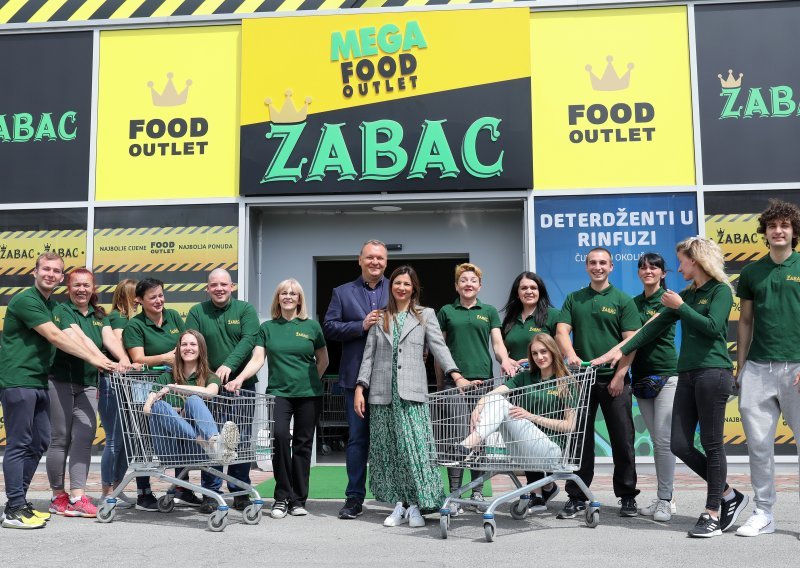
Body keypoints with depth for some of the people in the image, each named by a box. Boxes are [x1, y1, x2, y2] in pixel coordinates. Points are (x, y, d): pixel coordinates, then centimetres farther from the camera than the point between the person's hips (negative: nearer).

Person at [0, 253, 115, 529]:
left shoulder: (53, 305, 16)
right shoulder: (25, 300, -12)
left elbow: (71, 337, 12)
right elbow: (54, 336, -19)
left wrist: (101, 357, -2)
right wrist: (93, 358, -19)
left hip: (38, 383, 9)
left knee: (39, 443, 11)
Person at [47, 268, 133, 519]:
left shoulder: (99, 315, 12)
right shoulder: (61, 311, -6)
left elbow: (109, 338, -6)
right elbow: (79, 339, -22)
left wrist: (124, 359, -26)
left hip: (87, 383, 5)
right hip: (60, 382, -5)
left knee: (84, 438, -3)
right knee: (60, 439, 2)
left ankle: (77, 497, -3)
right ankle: (58, 496, 13)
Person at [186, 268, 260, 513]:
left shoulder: (245, 310, 4)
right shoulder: (197, 312, 7)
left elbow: (249, 340, -10)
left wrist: (229, 365, -23)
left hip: (240, 383, 0)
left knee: (241, 438, 3)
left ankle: (240, 493, 14)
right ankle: (210, 493, 10)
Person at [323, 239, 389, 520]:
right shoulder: (343, 293, 10)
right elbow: (329, 328, 1)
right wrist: (362, 325, -10)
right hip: (357, 376, 0)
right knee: (357, 438, 3)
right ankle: (354, 498, 10)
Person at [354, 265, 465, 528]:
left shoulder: (426, 315, 10)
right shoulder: (380, 318, 14)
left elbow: (438, 347, -1)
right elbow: (369, 355, 12)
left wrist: (455, 374, -16)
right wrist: (360, 388, 2)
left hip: (411, 392, -2)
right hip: (383, 392, 3)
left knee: (414, 447, -10)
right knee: (387, 450, 3)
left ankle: (416, 505, -1)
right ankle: (399, 505, 11)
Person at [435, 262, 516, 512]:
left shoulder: (489, 311, 14)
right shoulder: (446, 312, 11)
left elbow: (498, 343, 6)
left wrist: (504, 360, -15)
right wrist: (440, 381, 7)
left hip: (483, 379, 1)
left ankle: (477, 492, 13)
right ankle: (454, 494, -1)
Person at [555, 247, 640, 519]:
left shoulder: (623, 300, 3)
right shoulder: (574, 299, 11)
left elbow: (631, 341, -3)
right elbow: (561, 331, 1)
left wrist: (619, 376, -12)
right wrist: (571, 354, -19)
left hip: (614, 379, -2)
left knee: (623, 440, 3)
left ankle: (627, 497, 16)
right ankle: (576, 497, 13)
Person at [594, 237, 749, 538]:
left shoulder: (720, 290, 0)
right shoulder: (686, 295, 18)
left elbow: (712, 327, -14)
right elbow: (654, 327, 18)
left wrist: (681, 307, -7)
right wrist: (620, 350, 13)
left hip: (713, 372, -7)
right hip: (687, 375, 7)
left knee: (712, 445, -2)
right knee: (680, 445, 2)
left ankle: (713, 514, 7)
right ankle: (729, 495, 17)